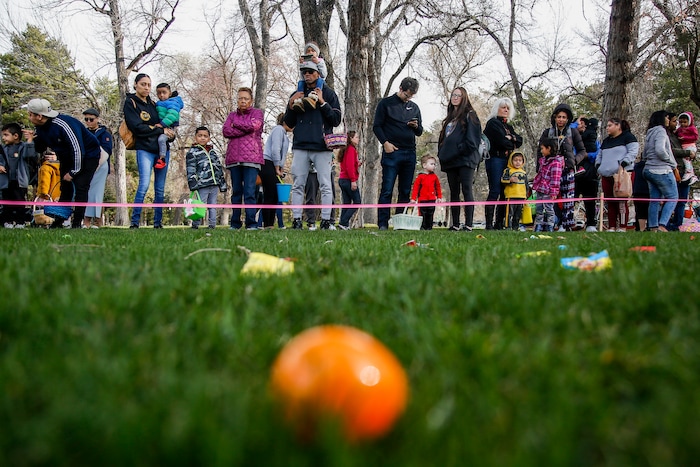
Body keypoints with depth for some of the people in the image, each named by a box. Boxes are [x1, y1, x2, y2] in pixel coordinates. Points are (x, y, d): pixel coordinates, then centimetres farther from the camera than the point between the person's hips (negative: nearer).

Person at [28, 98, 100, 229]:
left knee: (81, 187, -15)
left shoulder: (63, 124, -31)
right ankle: (58, 222, 8)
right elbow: (40, 149, 8)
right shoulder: (40, 128, -4)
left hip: (87, 156, -8)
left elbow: (78, 149, -31)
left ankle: (77, 223, -11)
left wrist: (73, 172, -23)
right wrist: (33, 140, -15)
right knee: (65, 188, 6)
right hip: (67, 158, 8)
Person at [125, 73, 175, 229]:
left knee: (160, 188, 5)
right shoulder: (130, 102, 1)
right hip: (145, 150, -6)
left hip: (162, 149, 6)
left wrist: (169, 131, 0)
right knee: (144, 184, -18)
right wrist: (161, 130, -10)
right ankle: (134, 222, -12)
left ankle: (158, 222, 11)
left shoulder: (153, 103, 18)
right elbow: (137, 127, -11)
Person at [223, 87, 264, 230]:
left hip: (251, 157, -3)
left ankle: (251, 223, -10)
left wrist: (236, 124, 4)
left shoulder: (257, 113, 13)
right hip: (234, 158, 4)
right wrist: (246, 130, -6)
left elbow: (254, 125, -9)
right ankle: (235, 223, 8)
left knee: (249, 191, -11)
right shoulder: (232, 115, 21)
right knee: (236, 191, 4)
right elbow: (226, 131, 3)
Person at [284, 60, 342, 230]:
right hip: (300, 146, 3)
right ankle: (297, 221, 4)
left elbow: (336, 120, 0)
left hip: (322, 147, -3)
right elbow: (289, 124, 16)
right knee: (298, 186, 1)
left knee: (325, 185, -4)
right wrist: (291, 106, 0)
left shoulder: (328, 93, 8)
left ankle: (326, 221, 0)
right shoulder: (297, 94, 17)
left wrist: (322, 102, -8)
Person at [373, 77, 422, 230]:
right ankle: (383, 224, -5)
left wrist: (416, 126, -1)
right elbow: (377, 126, 1)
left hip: (410, 154, 5)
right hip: (391, 152, -5)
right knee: (387, 190, -7)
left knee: (406, 191, 6)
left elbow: (420, 132, 22)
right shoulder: (386, 103, 4)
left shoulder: (414, 107, 18)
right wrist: (385, 143, -12)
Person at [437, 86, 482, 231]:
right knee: (454, 193, 7)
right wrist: (441, 153, 11)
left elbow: (472, 138, -9)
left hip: (465, 159, -7)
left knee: (467, 191, -10)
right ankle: (455, 224, 11)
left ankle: (468, 224, -12)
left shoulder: (469, 115, 2)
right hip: (450, 161, 7)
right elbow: (443, 137, 24)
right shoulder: (450, 118, 23)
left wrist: (461, 149, -17)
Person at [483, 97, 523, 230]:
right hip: (495, 159, -8)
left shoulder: (508, 126, 25)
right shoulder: (493, 123, 0)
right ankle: (489, 224, -12)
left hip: (507, 161, 8)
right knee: (495, 191, -12)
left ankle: (499, 223, 8)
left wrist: (511, 138, -7)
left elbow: (520, 140, 12)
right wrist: (512, 144, 5)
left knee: (505, 192, 4)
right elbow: (502, 141, -12)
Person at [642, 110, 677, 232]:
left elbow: (644, 155, 20)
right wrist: (672, 163, -10)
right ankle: (662, 225, -12)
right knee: (672, 197, -2)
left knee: (654, 199, 8)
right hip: (662, 170, -8)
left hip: (649, 170, 8)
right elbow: (660, 150, -22)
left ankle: (653, 227, 6)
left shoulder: (649, 133, 17)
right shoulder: (660, 131, -9)